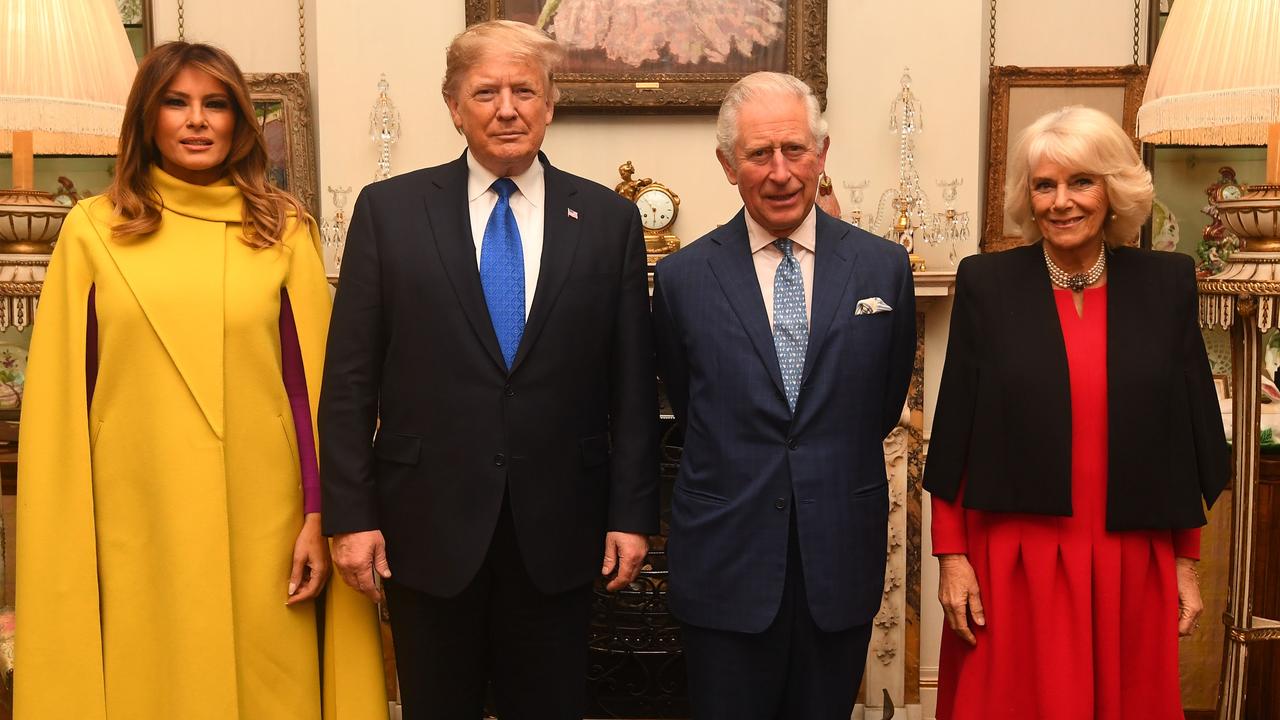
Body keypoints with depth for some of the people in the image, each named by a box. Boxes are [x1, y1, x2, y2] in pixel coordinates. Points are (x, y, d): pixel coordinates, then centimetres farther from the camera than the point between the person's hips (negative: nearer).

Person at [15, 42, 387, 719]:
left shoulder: (283, 230, 3)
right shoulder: (92, 229, 3)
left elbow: (311, 381, 1)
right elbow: (58, 394, 4)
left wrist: (319, 516, -4)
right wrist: (59, 543, 1)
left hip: (260, 524, 0)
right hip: (136, 526, 0)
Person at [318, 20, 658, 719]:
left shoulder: (609, 220, 2)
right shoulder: (388, 210, 0)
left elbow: (632, 384, 3)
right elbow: (349, 380, -1)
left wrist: (632, 513, 0)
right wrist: (350, 514, -4)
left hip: (558, 532, 1)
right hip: (428, 525, 0)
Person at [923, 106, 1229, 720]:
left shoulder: (1166, 283, 2)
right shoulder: (986, 283, -3)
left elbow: (1187, 433, 6)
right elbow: (954, 433, -2)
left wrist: (1186, 563, 6)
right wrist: (951, 556, -4)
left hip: (1131, 568, 2)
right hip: (1012, 563, -2)